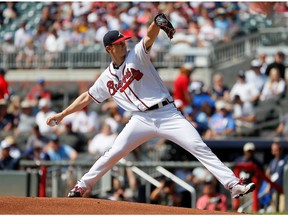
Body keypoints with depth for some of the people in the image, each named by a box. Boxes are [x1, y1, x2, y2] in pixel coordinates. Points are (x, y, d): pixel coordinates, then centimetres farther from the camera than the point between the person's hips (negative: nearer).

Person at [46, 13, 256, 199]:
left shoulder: (136, 55, 1)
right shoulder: (107, 78, 12)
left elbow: (150, 36, -17)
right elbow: (87, 97, 21)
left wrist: (157, 22, -40)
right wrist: (62, 115, 18)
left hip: (168, 113, -2)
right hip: (142, 120, 3)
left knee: (200, 148, -14)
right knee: (113, 154, -5)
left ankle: (234, 185, -19)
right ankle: (81, 187, 12)